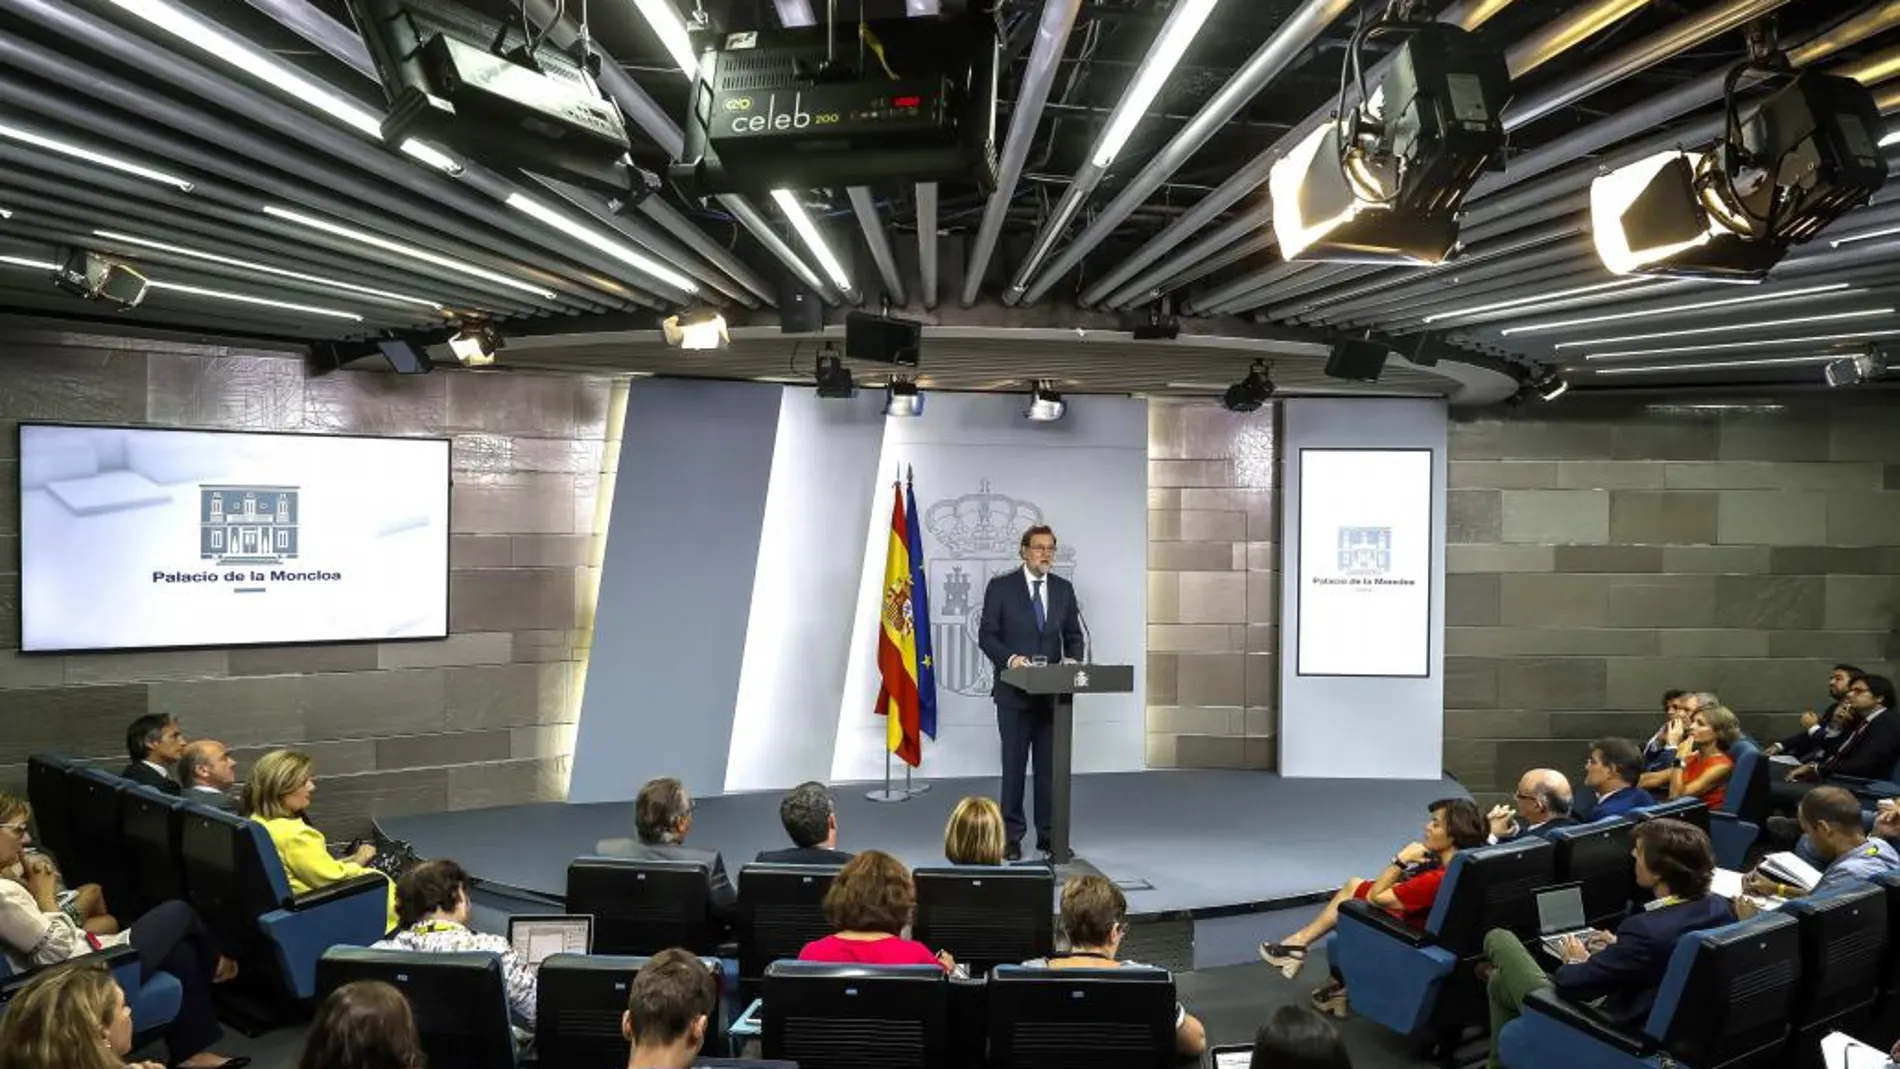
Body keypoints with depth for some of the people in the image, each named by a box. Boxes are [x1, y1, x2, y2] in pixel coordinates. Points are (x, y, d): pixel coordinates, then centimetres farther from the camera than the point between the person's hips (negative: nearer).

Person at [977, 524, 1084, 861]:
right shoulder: (1001, 587, -3)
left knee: (1050, 765, 6)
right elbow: (986, 635, -4)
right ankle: (1011, 836, 12)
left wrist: (1072, 659, -8)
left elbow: (1073, 635, 12)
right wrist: (1010, 658, -19)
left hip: (1052, 692, 3)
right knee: (1014, 765, 3)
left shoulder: (1064, 589, 8)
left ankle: (1048, 834, 16)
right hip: (1014, 692, -3)